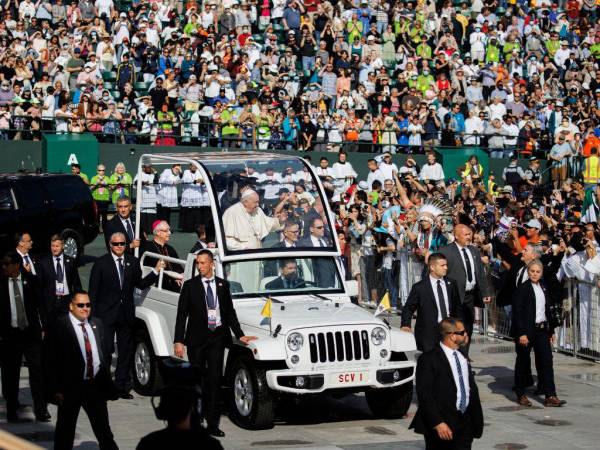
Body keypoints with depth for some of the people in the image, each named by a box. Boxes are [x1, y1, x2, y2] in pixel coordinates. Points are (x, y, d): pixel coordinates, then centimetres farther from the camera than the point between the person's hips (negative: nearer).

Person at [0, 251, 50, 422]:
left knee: (37, 371, -2)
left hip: (31, 332, 0)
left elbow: (41, 304, 5)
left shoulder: (31, 281, 1)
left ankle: (41, 410, 2)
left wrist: (44, 327, 0)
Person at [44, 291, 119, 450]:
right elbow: (50, 361, -11)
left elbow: (105, 353, 17)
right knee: (65, 431, 6)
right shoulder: (58, 327, -9)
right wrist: (55, 389, -15)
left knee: (103, 428, 15)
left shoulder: (96, 324, 10)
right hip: (71, 387, -5)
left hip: (96, 385, 5)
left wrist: (106, 381, 11)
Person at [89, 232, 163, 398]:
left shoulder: (133, 262, 8)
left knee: (126, 352, 8)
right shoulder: (101, 263, -3)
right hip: (106, 314, -4)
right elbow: (93, 290, -4)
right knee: (105, 350, -2)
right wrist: (93, 314, -10)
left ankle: (122, 386, 16)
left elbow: (140, 284, 8)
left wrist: (156, 271, -5)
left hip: (126, 314, 4)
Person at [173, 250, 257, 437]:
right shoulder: (190, 285, -1)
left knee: (215, 380, 0)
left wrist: (240, 335, 8)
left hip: (217, 337, 2)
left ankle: (213, 424, 2)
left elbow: (230, 312, 14)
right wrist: (178, 341, -11)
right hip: (197, 338, -2)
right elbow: (181, 314, -4)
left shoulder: (222, 285, 8)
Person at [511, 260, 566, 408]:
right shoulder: (522, 288, -10)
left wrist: (551, 330, 16)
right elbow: (517, 312, -14)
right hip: (526, 330, -6)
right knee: (523, 362, 5)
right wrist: (521, 333, -20)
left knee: (546, 361, -1)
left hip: (542, 329, 6)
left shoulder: (543, 288, 10)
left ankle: (550, 396, -3)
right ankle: (520, 394, 16)